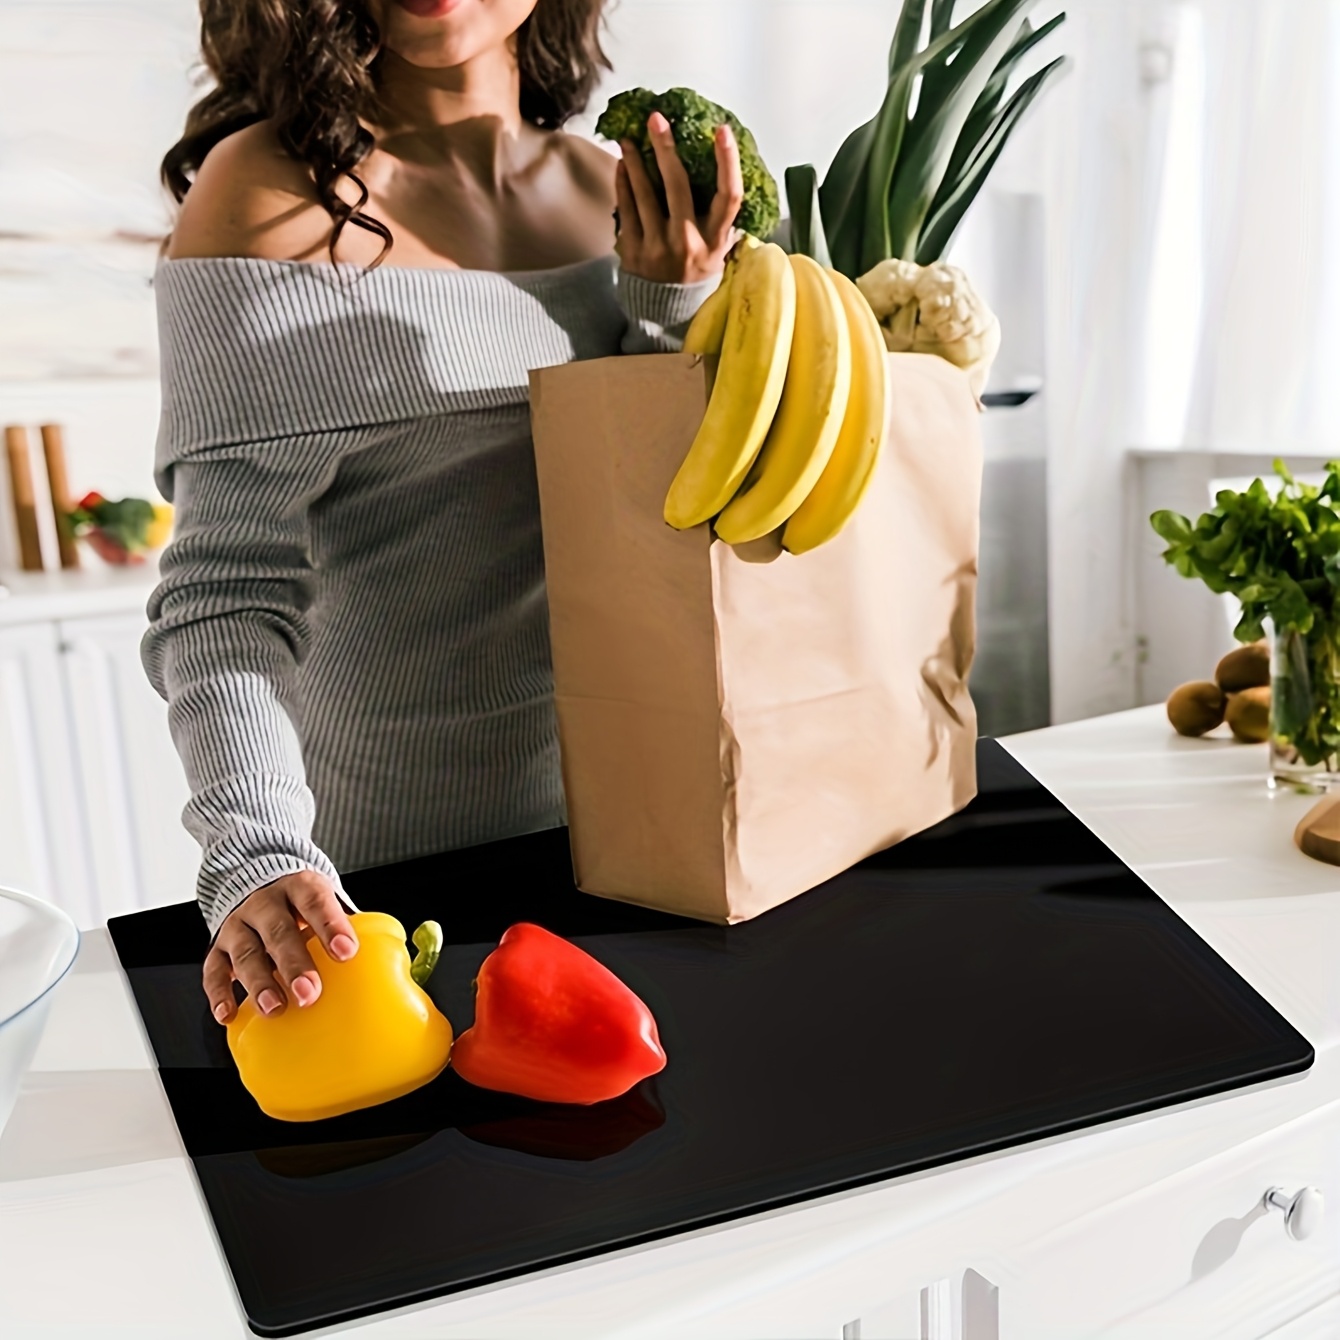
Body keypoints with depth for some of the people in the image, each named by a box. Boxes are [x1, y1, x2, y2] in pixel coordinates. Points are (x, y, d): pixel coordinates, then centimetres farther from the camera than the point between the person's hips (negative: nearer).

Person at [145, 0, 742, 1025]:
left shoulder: (614, 194, 3)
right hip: (389, 829, -5)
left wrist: (671, 313, -9)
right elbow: (231, 576, -17)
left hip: (612, 788, 5)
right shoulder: (270, 189, -12)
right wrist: (256, 852, -31)